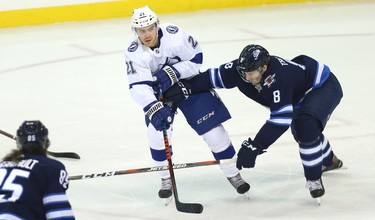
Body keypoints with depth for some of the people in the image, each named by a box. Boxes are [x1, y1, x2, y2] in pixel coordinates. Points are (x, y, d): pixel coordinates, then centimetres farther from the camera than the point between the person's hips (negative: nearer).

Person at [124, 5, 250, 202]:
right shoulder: (134, 53, -24)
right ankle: (166, 178, 6)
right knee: (157, 130, -15)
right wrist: (154, 108, -49)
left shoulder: (174, 35, -28)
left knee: (212, 128, -4)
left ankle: (232, 173, 12)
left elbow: (195, 59, -17)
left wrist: (172, 73, -30)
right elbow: (138, 87, -33)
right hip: (159, 92, 1)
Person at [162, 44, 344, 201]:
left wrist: (254, 147, -46)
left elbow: (281, 118, -45)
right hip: (299, 95, 9)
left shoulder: (279, 76, -42)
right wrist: (186, 87, -24)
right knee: (300, 130, 26)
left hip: (324, 86, -9)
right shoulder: (243, 68, -22)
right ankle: (328, 160, 57)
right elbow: (214, 77, -11)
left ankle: (314, 177, -13)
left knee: (306, 127, -32)